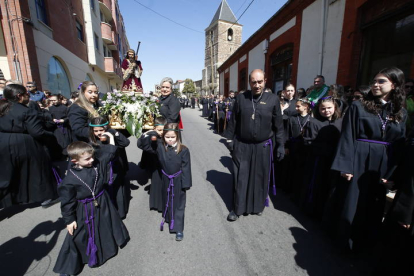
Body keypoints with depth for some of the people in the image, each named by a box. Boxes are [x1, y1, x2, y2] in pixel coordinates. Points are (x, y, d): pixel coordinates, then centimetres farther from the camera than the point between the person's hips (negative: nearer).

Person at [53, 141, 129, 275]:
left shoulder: (97, 163, -13)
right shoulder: (70, 179, -23)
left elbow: (108, 153, 3)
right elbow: (67, 202, -14)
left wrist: (111, 139, 2)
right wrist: (69, 220, -8)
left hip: (103, 203, 4)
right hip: (85, 210, -4)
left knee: (108, 225, 25)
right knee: (78, 237, 12)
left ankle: (116, 239, 54)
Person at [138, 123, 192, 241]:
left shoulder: (183, 150, -20)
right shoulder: (159, 146, -10)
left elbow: (186, 168, -15)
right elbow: (144, 146, -4)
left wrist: (185, 184, -12)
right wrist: (147, 135, -22)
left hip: (178, 181, -3)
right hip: (166, 180, 4)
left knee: (178, 204, 10)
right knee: (166, 201, 25)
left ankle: (178, 229, 24)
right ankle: (168, 219, 52)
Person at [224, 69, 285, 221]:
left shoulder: (273, 99, -4)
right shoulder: (241, 98, -2)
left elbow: (278, 125, 0)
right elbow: (233, 121, 3)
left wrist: (280, 145, 0)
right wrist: (229, 139, 1)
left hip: (263, 146, 0)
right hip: (242, 145, 0)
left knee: (260, 177, 14)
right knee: (240, 177, 8)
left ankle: (258, 205, 37)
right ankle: (237, 208, 25)